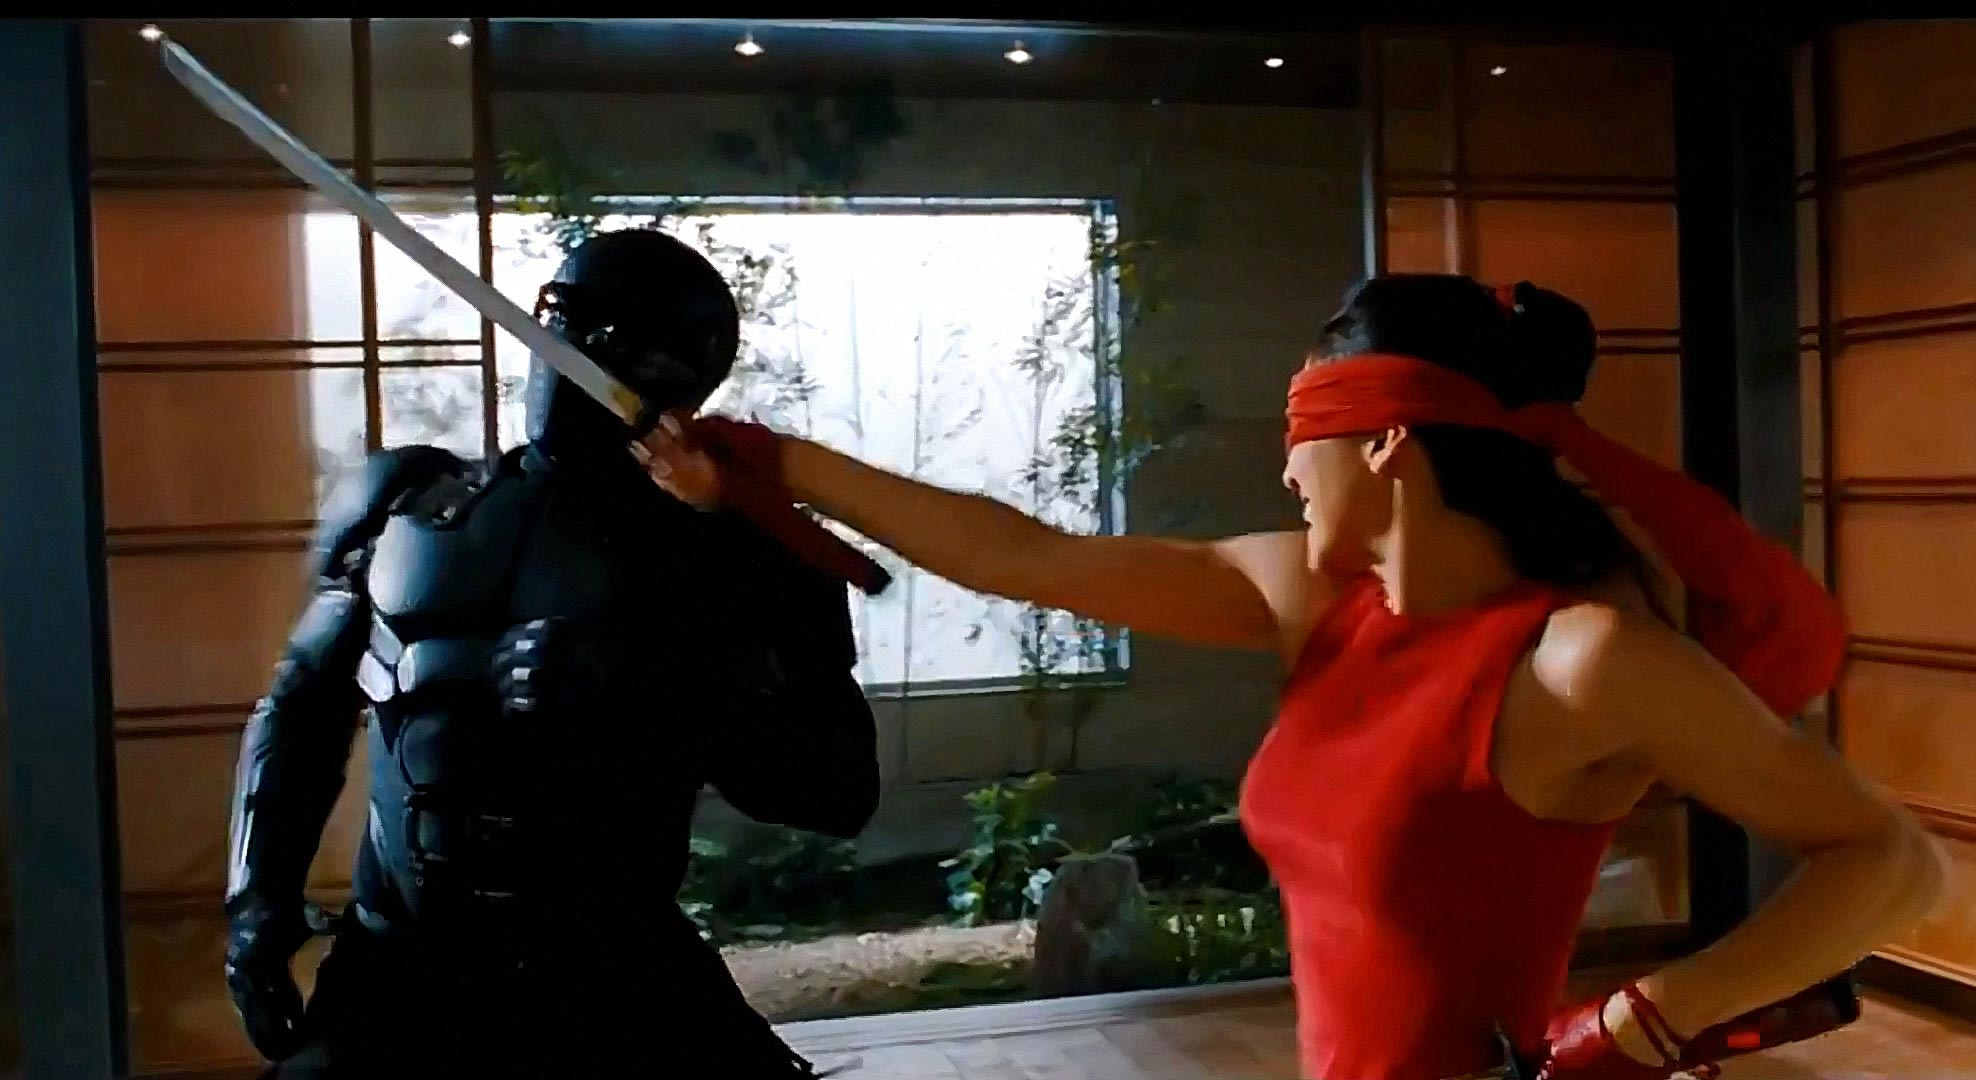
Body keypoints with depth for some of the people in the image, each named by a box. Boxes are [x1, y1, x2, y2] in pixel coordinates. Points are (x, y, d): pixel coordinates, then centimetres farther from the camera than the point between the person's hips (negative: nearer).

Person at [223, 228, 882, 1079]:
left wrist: (650, 691, -25)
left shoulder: (711, 550, -5)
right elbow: (303, 707, 17)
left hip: (614, 976, -2)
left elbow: (840, 784, -13)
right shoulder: (411, 508, 4)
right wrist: (261, 893, 9)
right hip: (407, 972, 3)